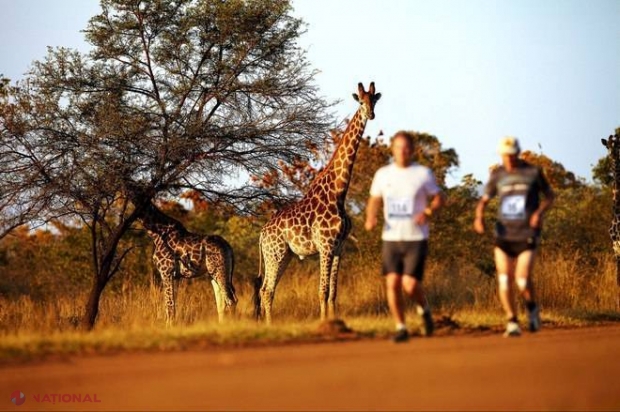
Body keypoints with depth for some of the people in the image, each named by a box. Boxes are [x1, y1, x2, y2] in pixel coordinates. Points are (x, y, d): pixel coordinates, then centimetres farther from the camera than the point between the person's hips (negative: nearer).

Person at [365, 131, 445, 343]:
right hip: (391, 238, 3)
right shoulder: (382, 174, 6)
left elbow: (439, 198, 6)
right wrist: (370, 218, -6)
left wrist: (428, 212, -14)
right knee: (392, 283, -5)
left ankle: (424, 309, 21)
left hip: (416, 238, -3)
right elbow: (374, 200, 15)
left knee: (410, 285, -11)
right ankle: (401, 327, 10)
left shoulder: (423, 173, -1)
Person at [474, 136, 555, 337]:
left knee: (522, 281, -12)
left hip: (527, 236, -3)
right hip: (504, 236, 3)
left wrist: (539, 212, -11)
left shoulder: (533, 172, -2)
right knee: (504, 281, -6)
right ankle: (512, 323, 7)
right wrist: (479, 217, -12)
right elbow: (484, 201, 10)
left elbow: (550, 196, 9)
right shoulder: (497, 175, 4)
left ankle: (532, 308, 19)